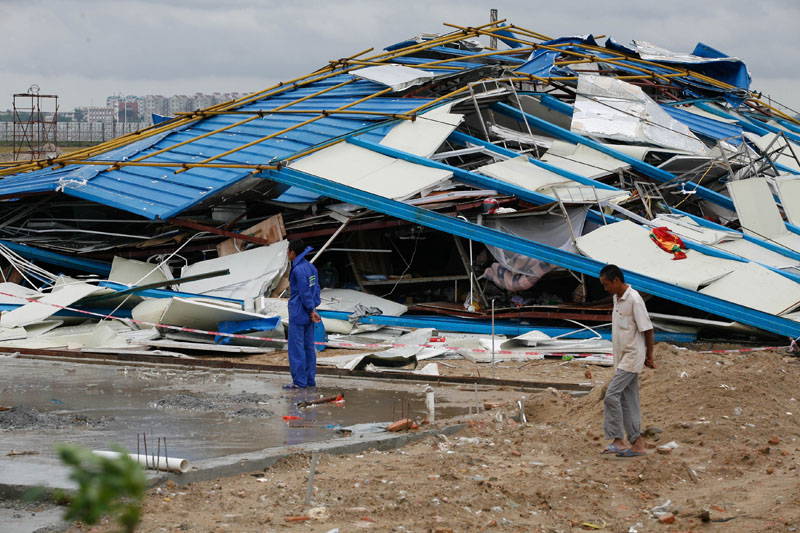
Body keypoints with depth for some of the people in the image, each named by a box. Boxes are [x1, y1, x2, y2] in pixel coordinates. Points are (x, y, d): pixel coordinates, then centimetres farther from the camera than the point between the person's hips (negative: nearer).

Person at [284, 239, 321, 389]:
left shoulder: (298, 270, -18)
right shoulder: (311, 267, 10)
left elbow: (305, 293, -18)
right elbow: (316, 289, 10)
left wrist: (312, 310, -10)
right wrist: (313, 310, 7)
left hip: (298, 314, -9)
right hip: (308, 315, 9)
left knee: (296, 347, -4)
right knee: (309, 346, 12)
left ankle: (299, 381, -3)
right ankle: (310, 379, 16)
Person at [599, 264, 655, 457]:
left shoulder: (634, 300, -16)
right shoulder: (617, 299, 12)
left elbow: (647, 329, -15)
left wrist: (649, 356, -7)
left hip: (632, 357, -9)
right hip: (622, 358, 9)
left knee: (612, 395, -15)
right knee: (628, 401, 9)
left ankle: (617, 440, -12)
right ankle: (637, 443, 12)